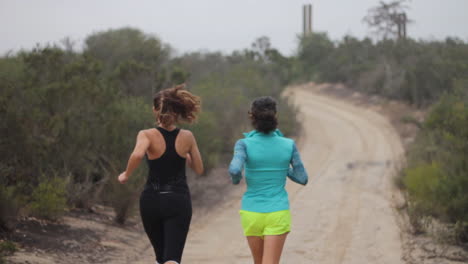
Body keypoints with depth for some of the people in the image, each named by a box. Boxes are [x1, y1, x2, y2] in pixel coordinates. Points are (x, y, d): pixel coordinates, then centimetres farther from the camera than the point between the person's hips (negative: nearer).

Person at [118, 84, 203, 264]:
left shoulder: (147, 135, -9)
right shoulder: (187, 137, -1)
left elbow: (137, 155, -30)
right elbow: (199, 169, 8)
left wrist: (126, 174, -13)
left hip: (152, 201, 0)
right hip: (179, 201, 0)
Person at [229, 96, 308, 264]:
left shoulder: (245, 144, -10)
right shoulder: (289, 145, -4)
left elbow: (235, 170, -27)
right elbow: (302, 179, 4)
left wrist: (235, 178, -3)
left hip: (252, 214, 1)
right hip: (277, 214, -1)